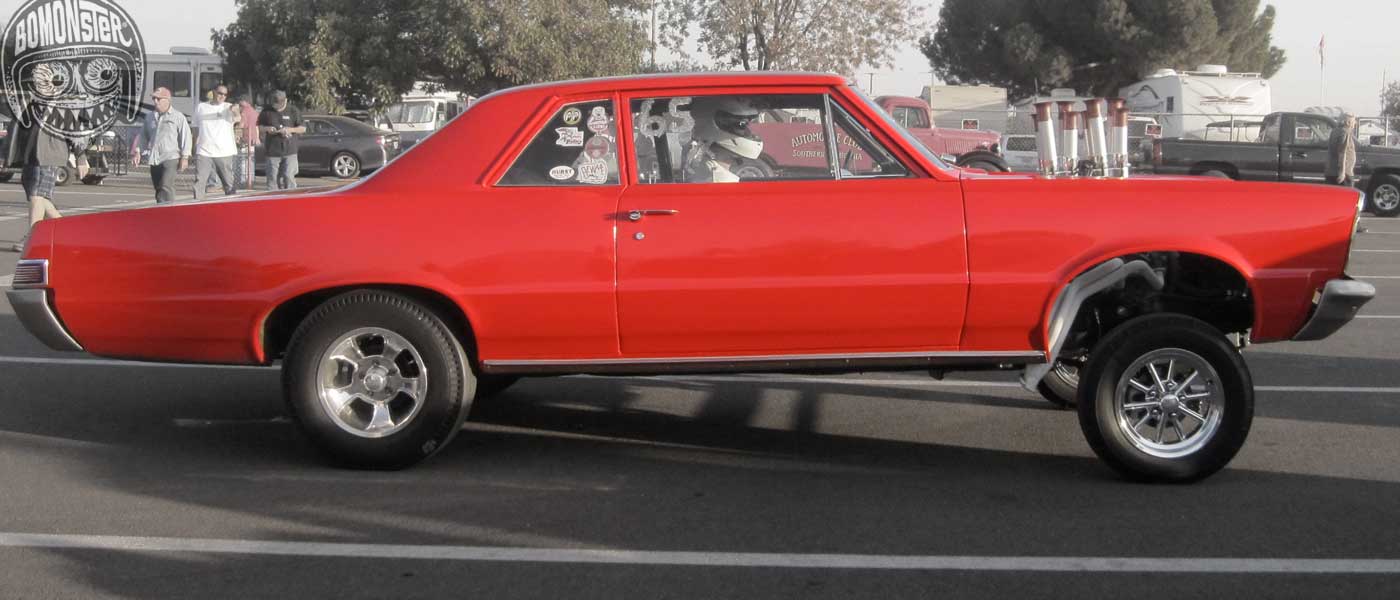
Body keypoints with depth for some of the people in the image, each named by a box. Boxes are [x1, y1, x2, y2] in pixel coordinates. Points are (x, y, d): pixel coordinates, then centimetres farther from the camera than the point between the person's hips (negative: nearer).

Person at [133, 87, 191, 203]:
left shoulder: (178, 117, -1)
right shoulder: (150, 116, 15)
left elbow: (185, 137, -4)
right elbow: (143, 136, 19)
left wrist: (184, 157, -9)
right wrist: (138, 152, 8)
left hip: (170, 158, -6)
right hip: (154, 158, 6)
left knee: (166, 186, -18)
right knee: (158, 188, 9)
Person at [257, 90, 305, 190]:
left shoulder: (293, 111, 0)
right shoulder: (267, 111, 5)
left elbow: (303, 128, 3)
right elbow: (259, 126, 13)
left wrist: (291, 129, -15)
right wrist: (267, 129, -8)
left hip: (289, 151, -2)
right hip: (272, 151, 2)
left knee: (288, 177, -8)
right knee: (272, 178, 4)